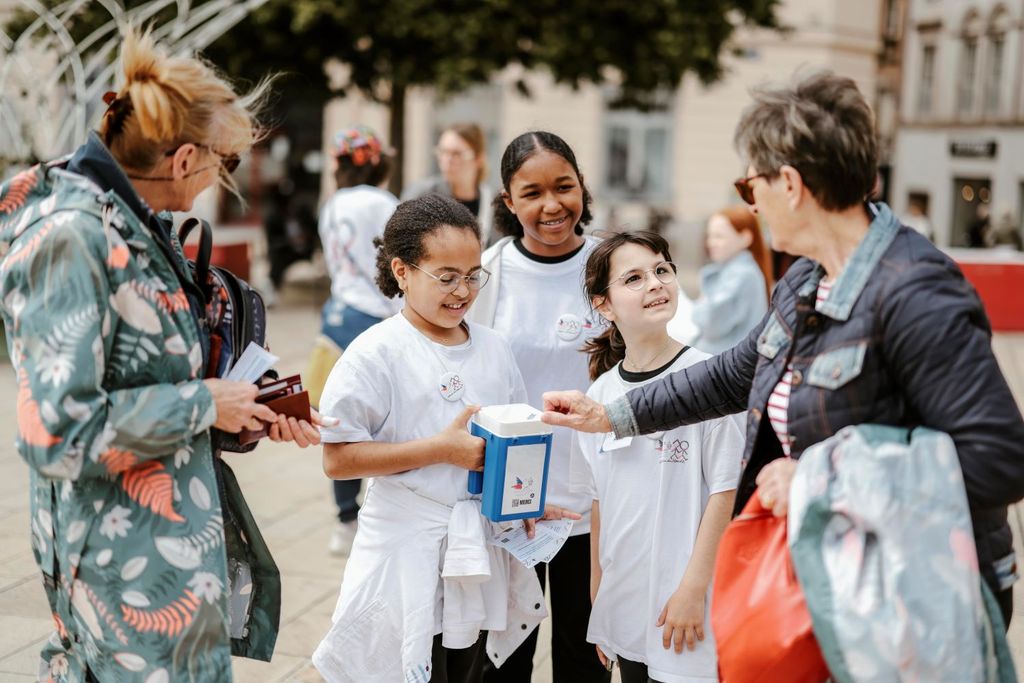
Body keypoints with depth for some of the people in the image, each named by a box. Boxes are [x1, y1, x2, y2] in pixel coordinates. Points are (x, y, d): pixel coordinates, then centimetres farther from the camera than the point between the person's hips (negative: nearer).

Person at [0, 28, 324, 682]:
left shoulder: (139, 228, 8)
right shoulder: (69, 238, -21)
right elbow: (57, 434, -27)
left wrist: (254, 413, 5)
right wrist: (202, 404, -17)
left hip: (175, 538, 9)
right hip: (129, 564, -9)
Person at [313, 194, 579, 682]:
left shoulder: (493, 349, 5)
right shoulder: (376, 354, -12)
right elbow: (337, 459, -15)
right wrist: (442, 449, -19)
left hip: (477, 555, 5)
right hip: (407, 560, -5)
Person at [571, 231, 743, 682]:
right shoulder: (600, 393, 5)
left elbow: (724, 491, -11)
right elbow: (600, 504, 11)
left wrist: (694, 588, -15)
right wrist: (597, 597, 11)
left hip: (688, 609, -5)